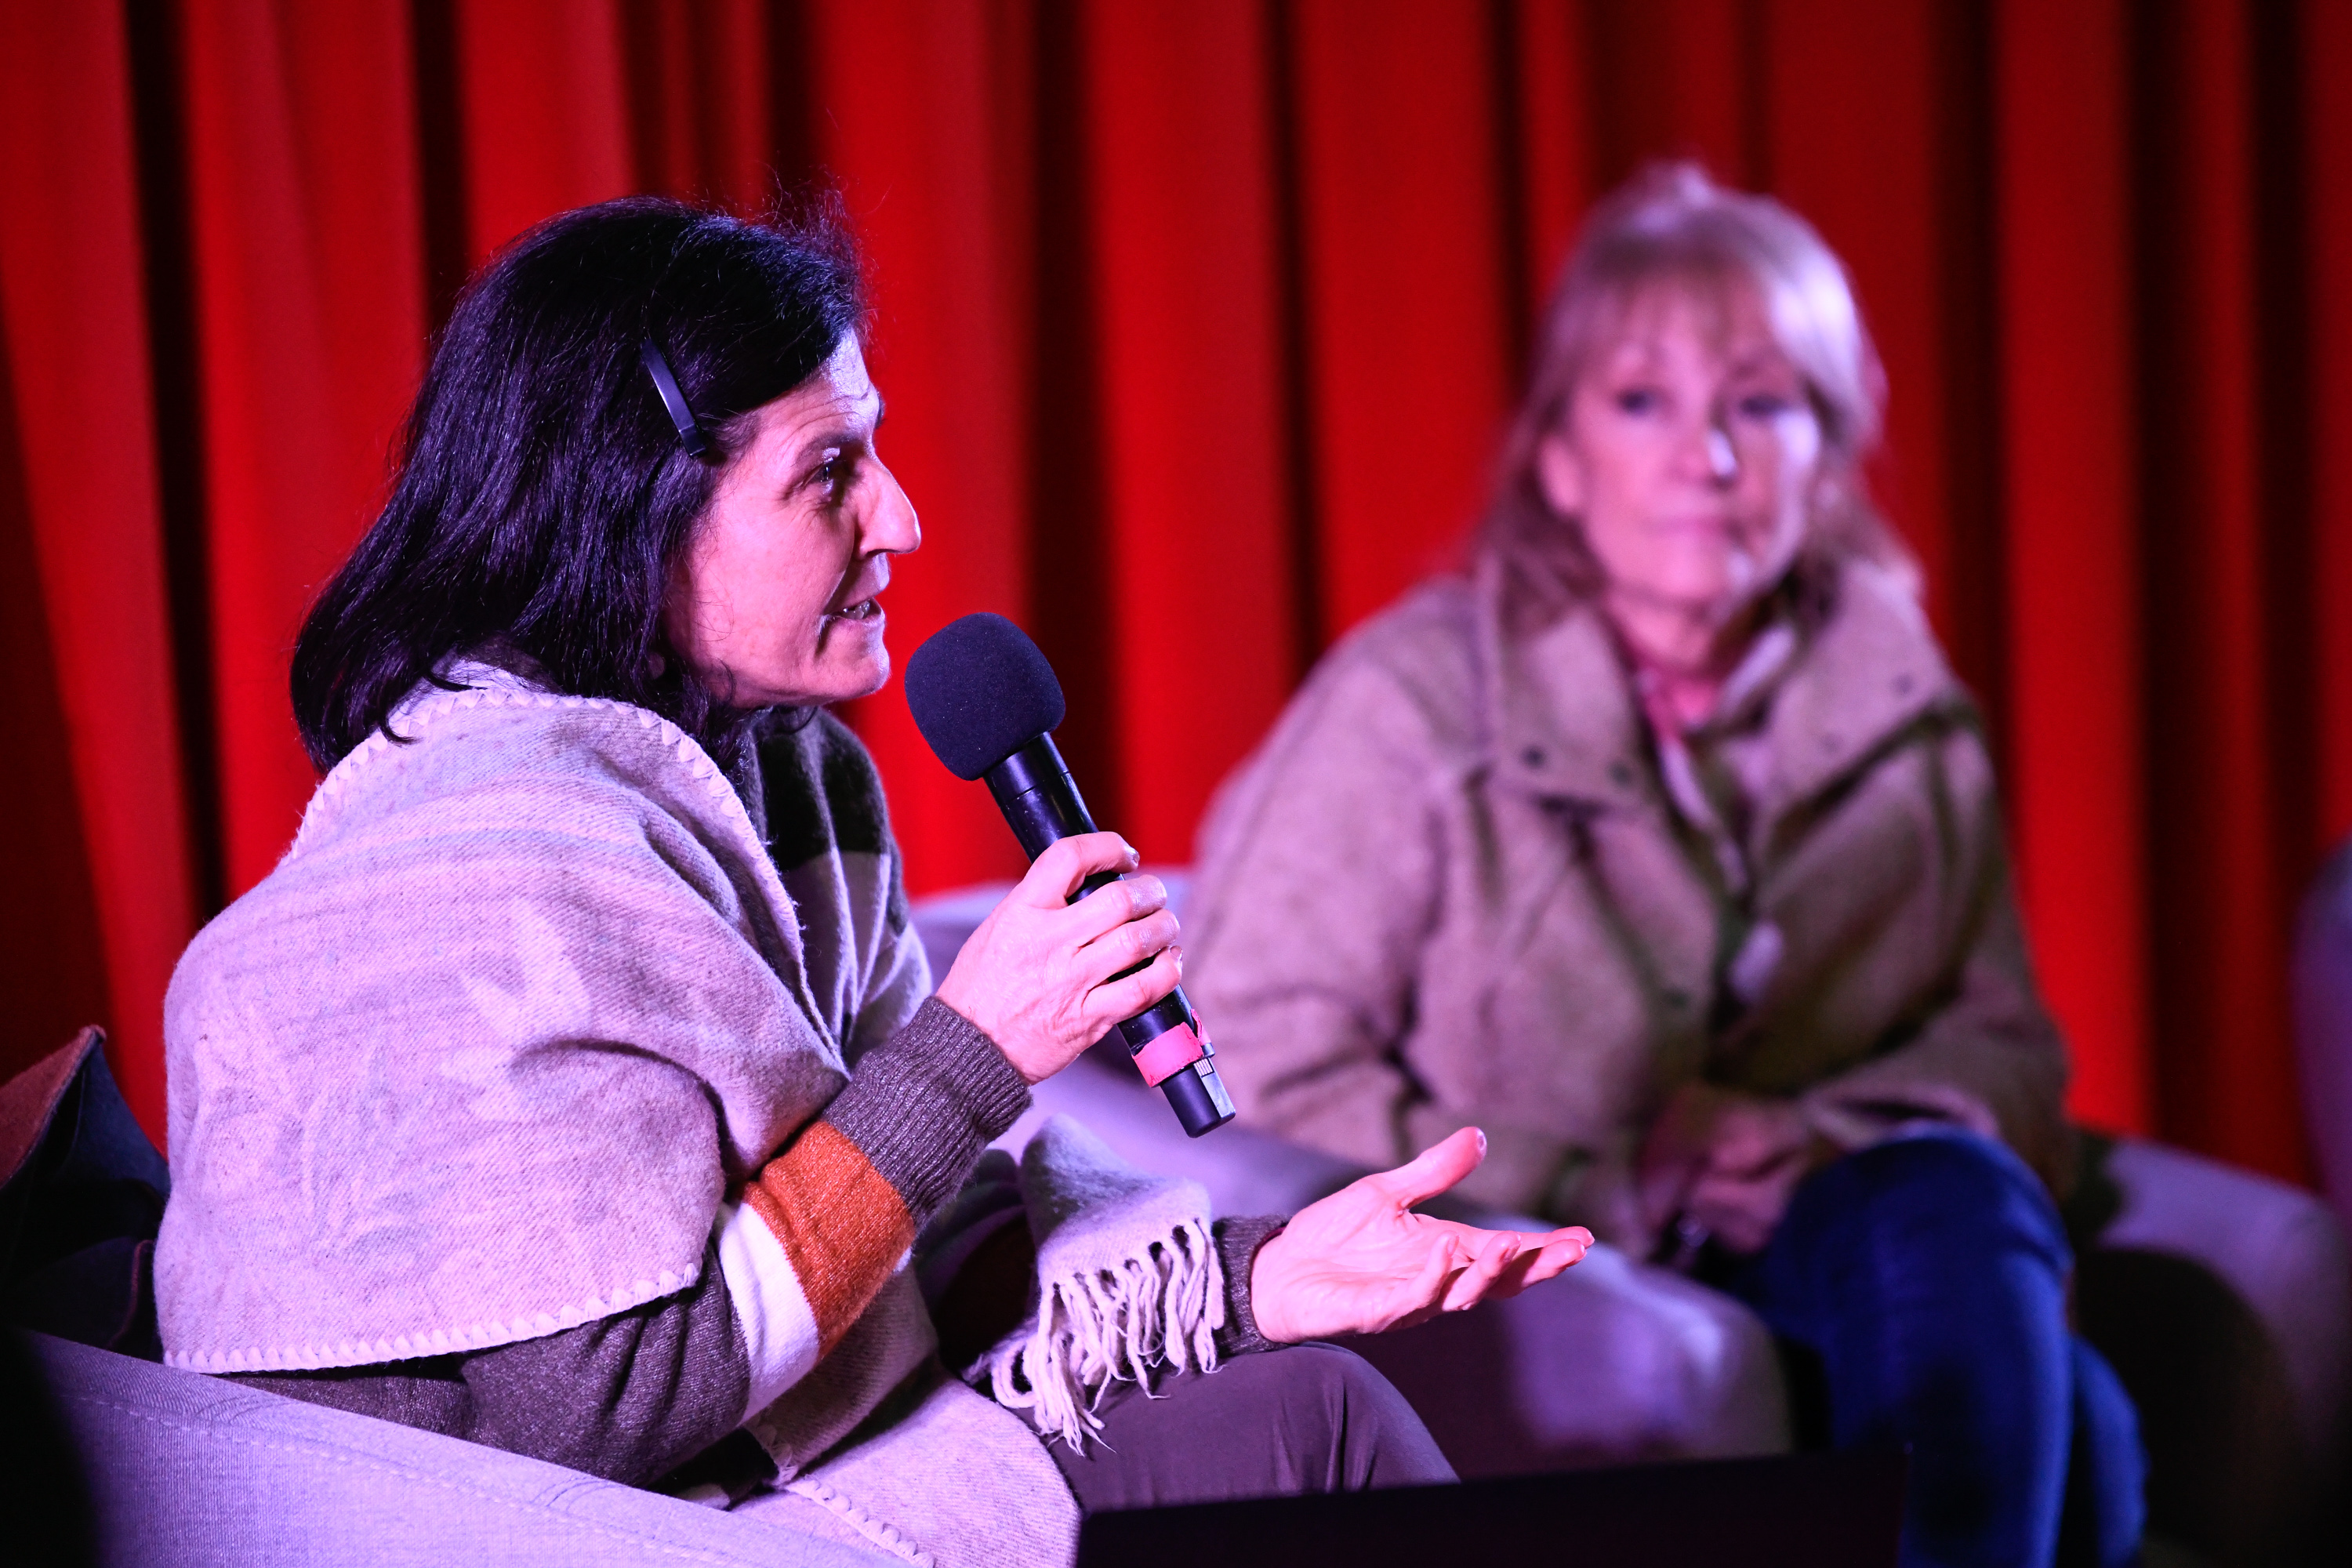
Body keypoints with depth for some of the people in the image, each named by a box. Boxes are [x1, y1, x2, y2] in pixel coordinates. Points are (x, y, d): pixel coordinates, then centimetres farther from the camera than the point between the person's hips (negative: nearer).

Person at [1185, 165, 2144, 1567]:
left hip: (1812, 1257, 5)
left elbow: (2006, 1047, 11)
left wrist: (1828, 1137, -11)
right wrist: (1614, 1188, -14)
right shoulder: (1413, 704, -7)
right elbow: (1250, 1072, -11)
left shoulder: (1905, 721, 7)